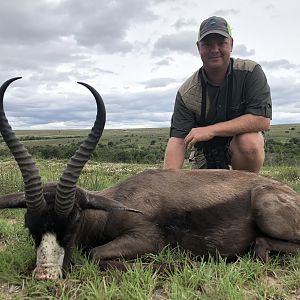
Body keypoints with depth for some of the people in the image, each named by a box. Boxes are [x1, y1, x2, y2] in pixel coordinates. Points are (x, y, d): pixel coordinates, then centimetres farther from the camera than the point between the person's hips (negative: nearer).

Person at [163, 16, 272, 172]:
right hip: (206, 151, 1)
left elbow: (262, 120, -24)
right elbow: (177, 141, -19)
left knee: (250, 142, -33)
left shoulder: (251, 72, -15)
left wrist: (211, 130, -28)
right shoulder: (186, 93, -14)